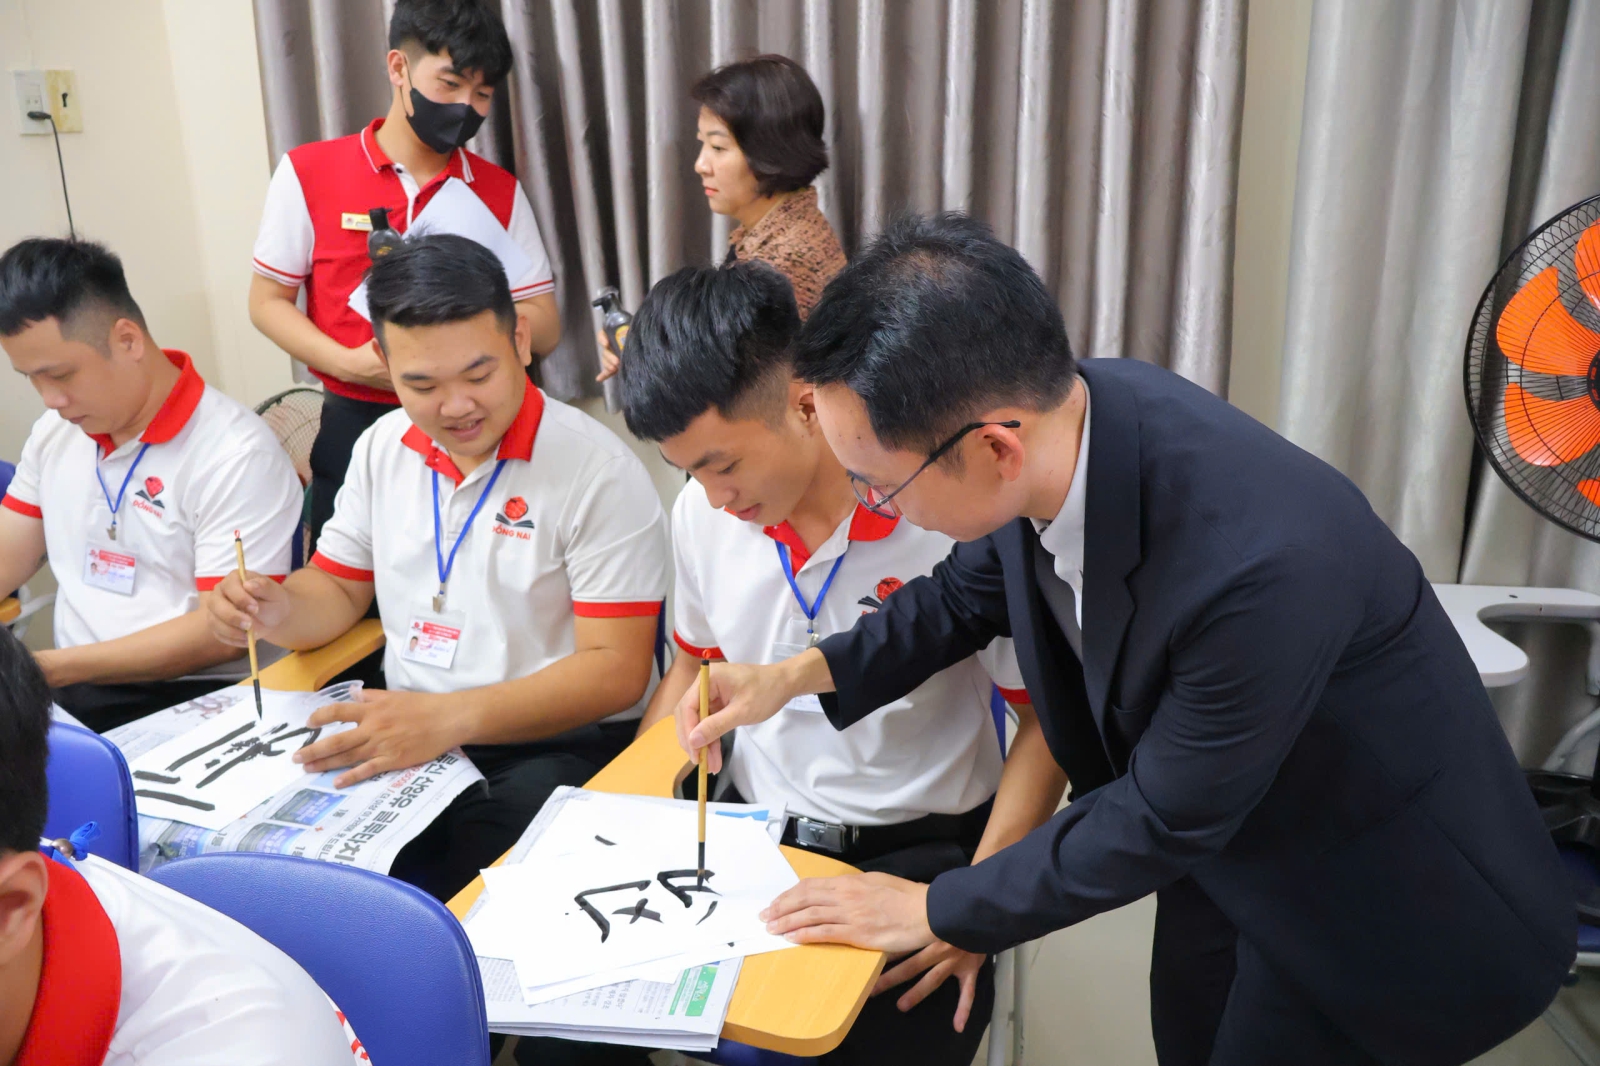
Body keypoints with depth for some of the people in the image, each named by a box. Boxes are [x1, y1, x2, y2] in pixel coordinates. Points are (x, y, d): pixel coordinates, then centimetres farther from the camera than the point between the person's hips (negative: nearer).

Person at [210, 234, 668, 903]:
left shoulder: (596, 471, -12)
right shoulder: (382, 447, 9)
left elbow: (615, 671, -16)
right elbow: (339, 590, 20)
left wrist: (449, 718, -27)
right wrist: (277, 611, -4)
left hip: (557, 744, -6)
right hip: (406, 730, 6)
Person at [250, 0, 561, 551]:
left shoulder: (501, 191, 2)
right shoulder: (308, 173, -2)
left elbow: (545, 328, 1)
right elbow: (267, 302, 3)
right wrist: (347, 362, -15)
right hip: (356, 428, -1)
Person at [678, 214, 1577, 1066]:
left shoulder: (1264, 565, -42)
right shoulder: (1054, 410, -20)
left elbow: (1161, 822, -26)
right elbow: (980, 585, 1)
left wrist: (938, 911, -14)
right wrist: (806, 673, -10)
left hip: (1363, 903, -6)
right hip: (1217, 842, 6)